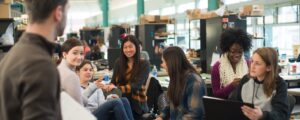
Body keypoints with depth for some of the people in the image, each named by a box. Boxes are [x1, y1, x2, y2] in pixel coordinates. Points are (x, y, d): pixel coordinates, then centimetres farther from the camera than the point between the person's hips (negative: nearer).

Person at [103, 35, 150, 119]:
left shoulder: (144, 64, -2)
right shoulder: (118, 63, 9)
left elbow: (137, 85, -15)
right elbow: (113, 81, 5)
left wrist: (118, 88, -31)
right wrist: (110, 86, -20)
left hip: (136, 105, -2)